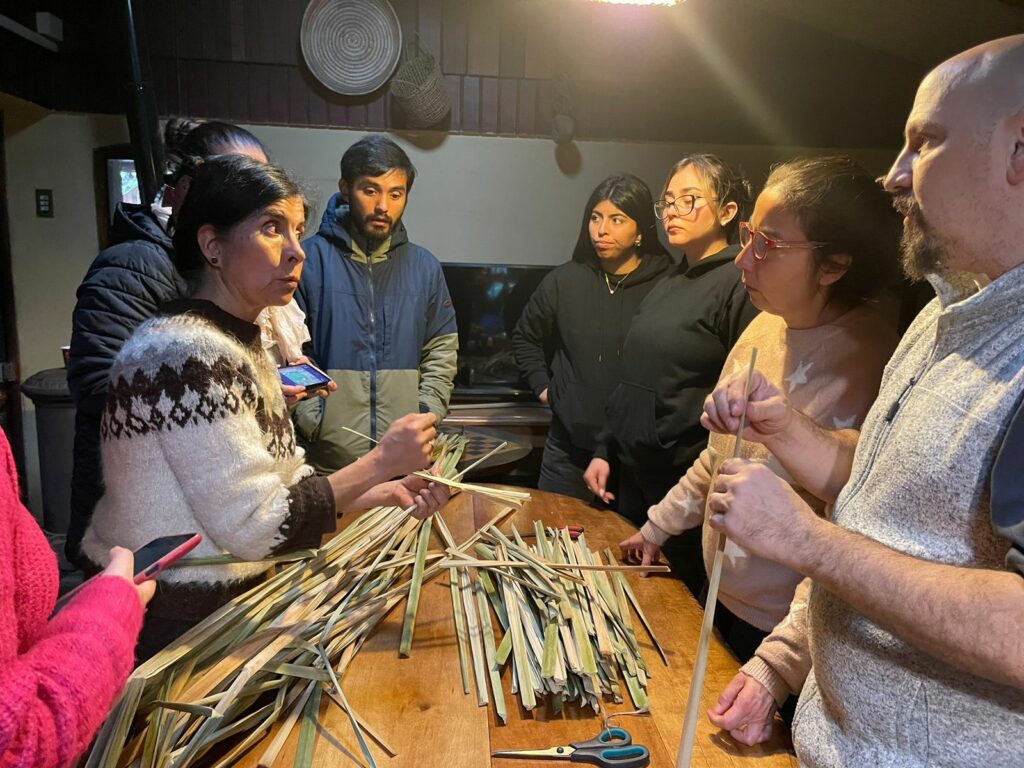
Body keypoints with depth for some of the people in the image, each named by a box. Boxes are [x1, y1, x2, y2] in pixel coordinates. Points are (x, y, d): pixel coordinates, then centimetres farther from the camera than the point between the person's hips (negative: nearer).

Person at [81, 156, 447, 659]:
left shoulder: (243, 341, 6)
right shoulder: (186, 353, -23)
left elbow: (283, 479, 5)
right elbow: (254, 526, -23)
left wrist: (389, 492, -6)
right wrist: (381, 461, -19)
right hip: (175, 623, -8)